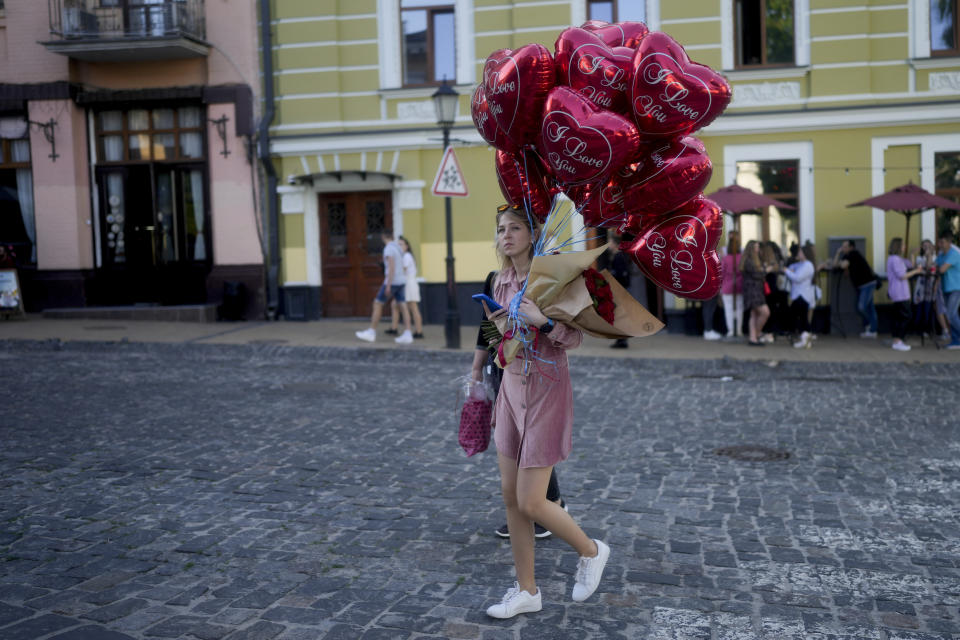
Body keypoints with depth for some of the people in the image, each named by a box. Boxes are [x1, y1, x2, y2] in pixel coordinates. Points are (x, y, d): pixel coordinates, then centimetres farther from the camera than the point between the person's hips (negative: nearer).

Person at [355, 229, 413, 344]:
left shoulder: (389, 248, -13)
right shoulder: (398, 248, 15)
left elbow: (391, 267, -21)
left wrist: (388, 285, -21)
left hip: (392, 282, -8)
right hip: (401, 281, 8)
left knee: (377, 304, 1)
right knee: (402, 307, 2)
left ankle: (371, 332, 4)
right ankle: (407, 334, -5)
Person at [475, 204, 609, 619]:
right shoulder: (502, 281, 8)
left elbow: (574, 339, -14)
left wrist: (542, 321, -31)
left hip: (545, 393, -7)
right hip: (512, 387, 7)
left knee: (530, 503, -5)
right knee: (511, 497, 8)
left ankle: (590, 551, 23)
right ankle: (526, 591, 23)